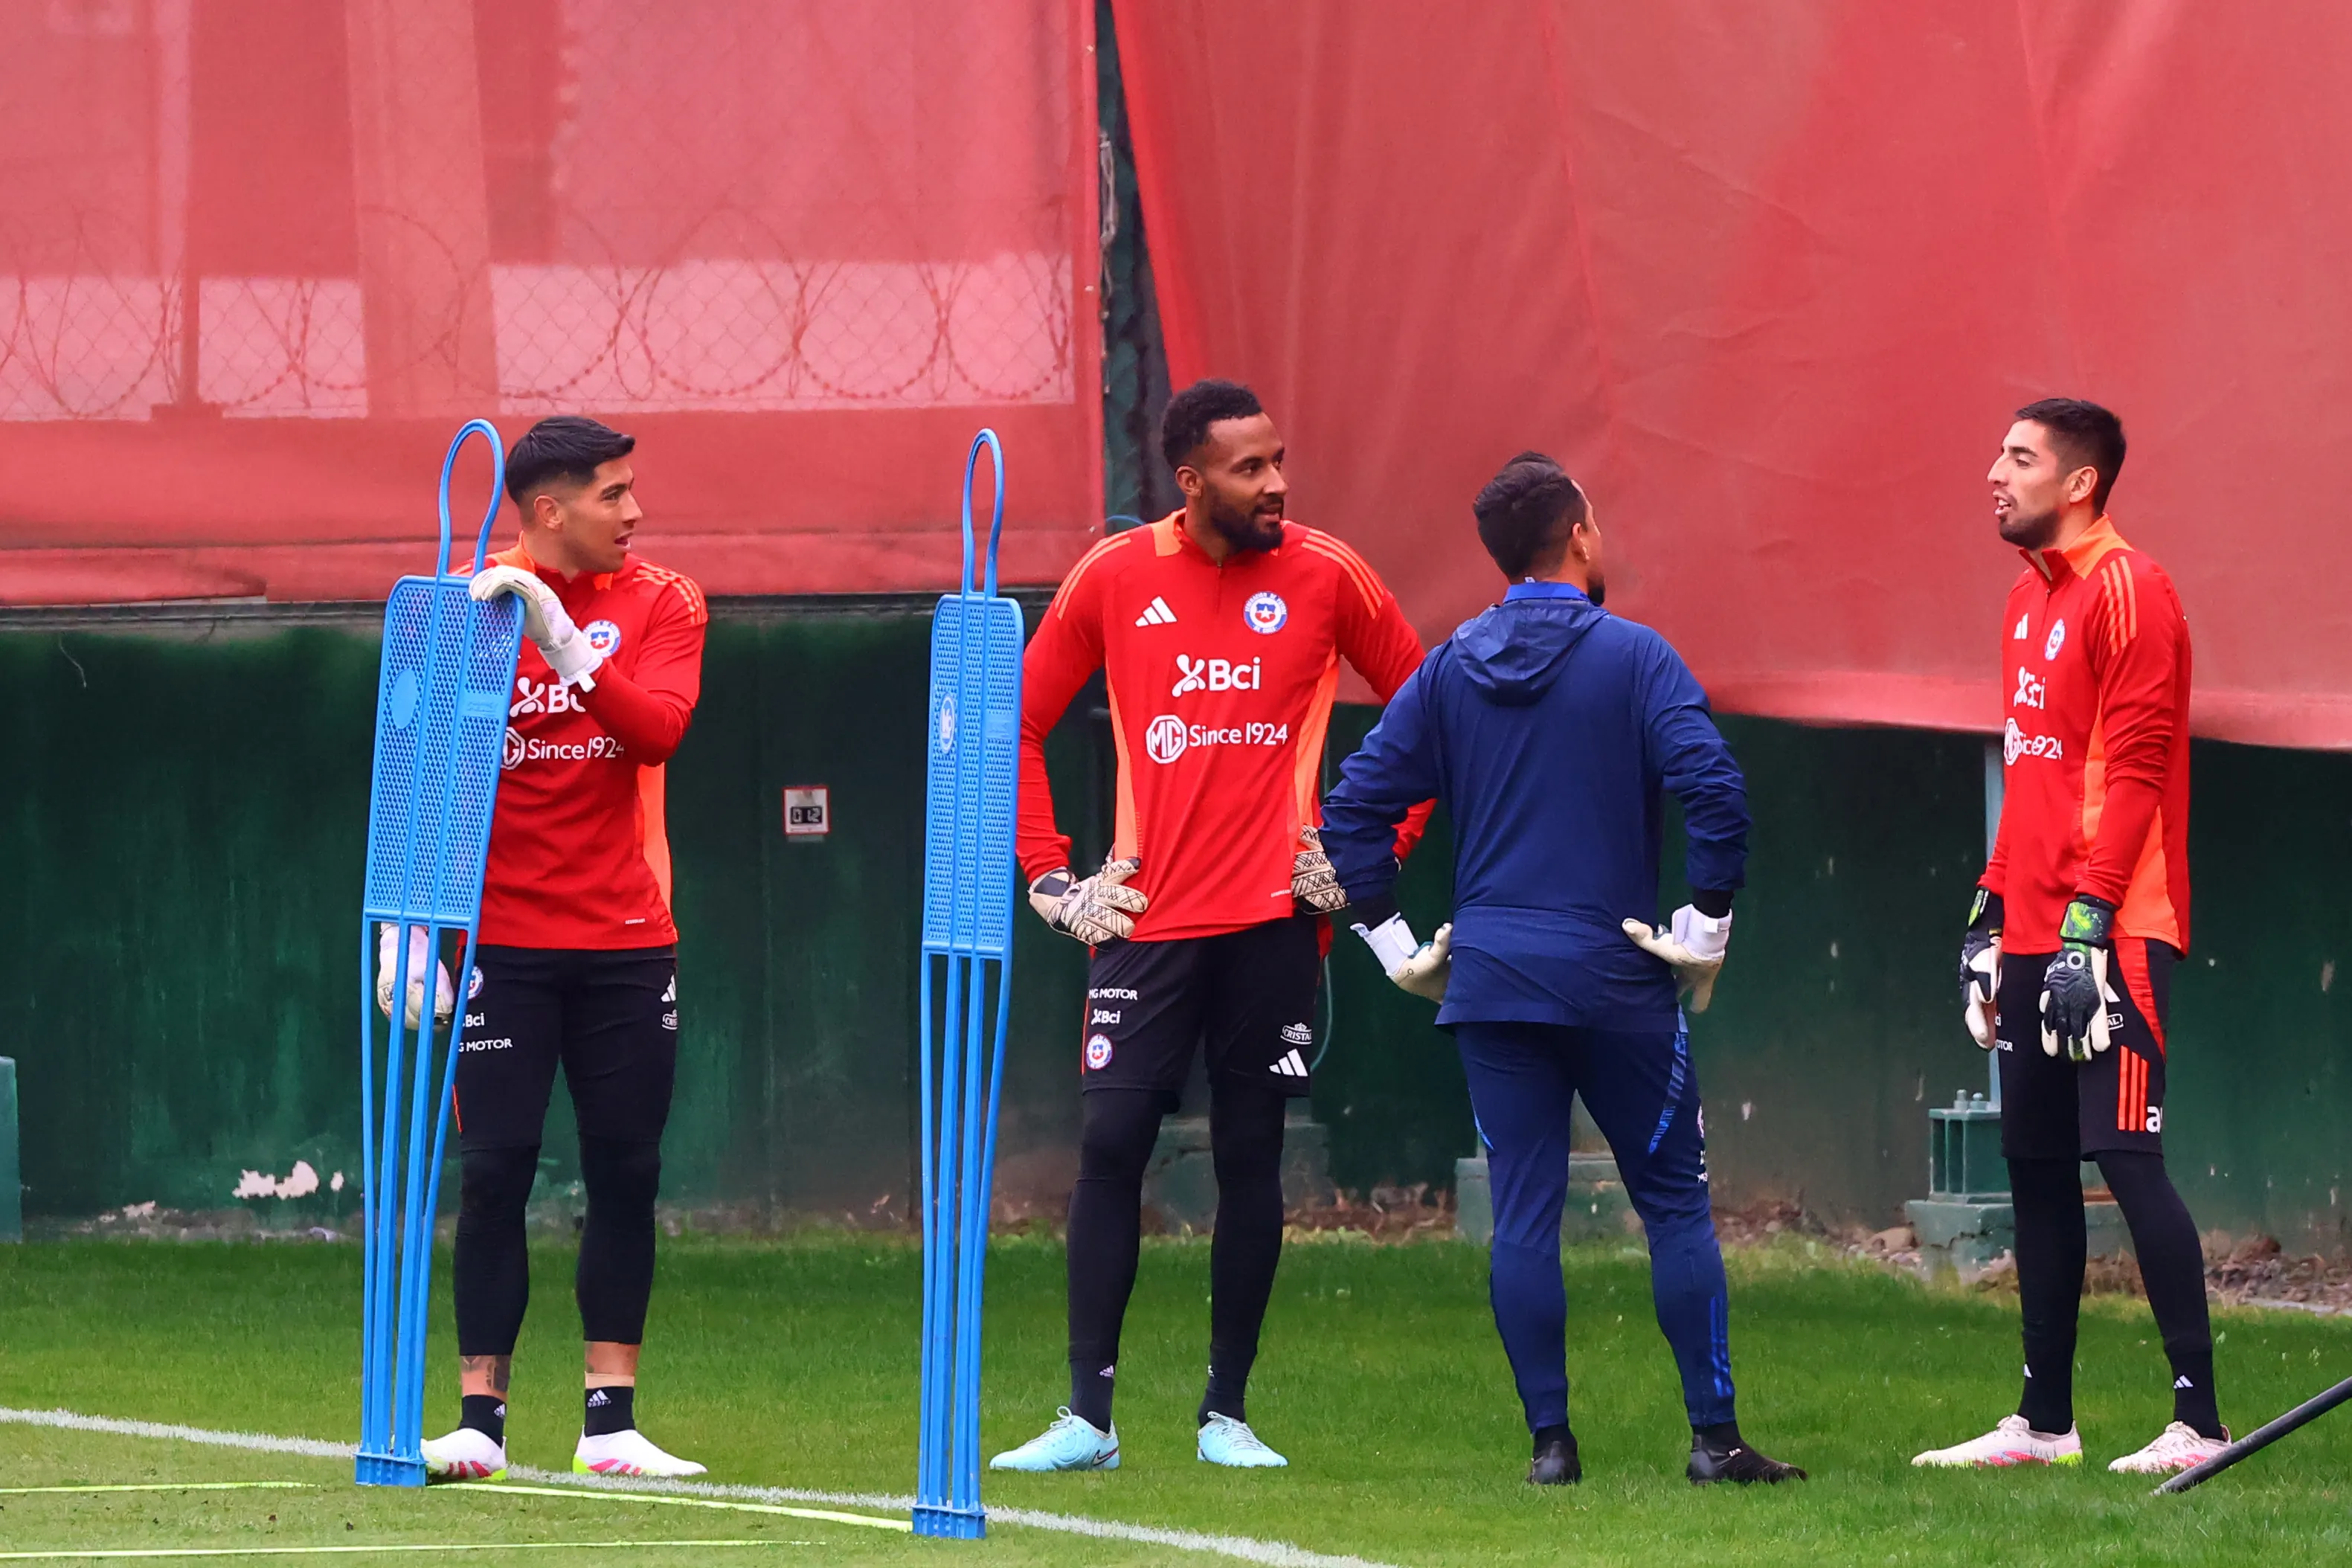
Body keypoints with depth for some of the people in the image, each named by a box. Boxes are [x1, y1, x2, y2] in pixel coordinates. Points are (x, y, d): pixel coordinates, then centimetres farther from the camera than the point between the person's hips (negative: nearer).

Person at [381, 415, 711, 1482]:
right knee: (495, 1171, -5)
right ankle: (479, 1419, -1)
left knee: (627, 1173, 3)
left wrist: (562, 640, -25)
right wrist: (408, 932, -6)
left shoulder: (662, 604, 4)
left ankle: (611, 1423, 7)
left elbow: (658, 730, -14)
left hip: (627, 942, 2)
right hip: (505, 942, -2)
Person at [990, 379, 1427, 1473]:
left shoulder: (1325, 577, 1)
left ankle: (1226, 1414, 12)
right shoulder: (1114, 579, 2)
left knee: (1251, 1157, 3)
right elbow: (1018, 724, 12)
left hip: (1273, 918, 0)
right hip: (1148, 919, 0)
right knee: (1111, 1144, -5)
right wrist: (1050, 878, 6)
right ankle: (1088, 1417, -1)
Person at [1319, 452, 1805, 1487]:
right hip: (1615, 976, -3)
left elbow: (1353, 808, 5)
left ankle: (1550, 1440, 1)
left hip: (1488, 978, 3)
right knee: (1675, 1202, 5)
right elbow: (1714, 789, -17)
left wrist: (1394, 940, 10)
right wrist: (1705, 927, -7)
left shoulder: (1449, 672, 7)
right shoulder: (1633, 658, -4)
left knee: (1522, 1211, 4)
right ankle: (1714, 1435, 2)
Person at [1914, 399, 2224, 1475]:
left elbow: (2134, 771, -17)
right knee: (2036, 1166, 10)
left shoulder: (2126, 591, -11)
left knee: (2125, 1158, -12)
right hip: (2033, 935, 9)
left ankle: (2198, 1420, -12)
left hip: (2112, 937, -9)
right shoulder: (2031, 598, 18)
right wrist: (1992, 914, 18)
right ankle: (2044, 1421, 15)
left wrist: (2088, 922, -21)